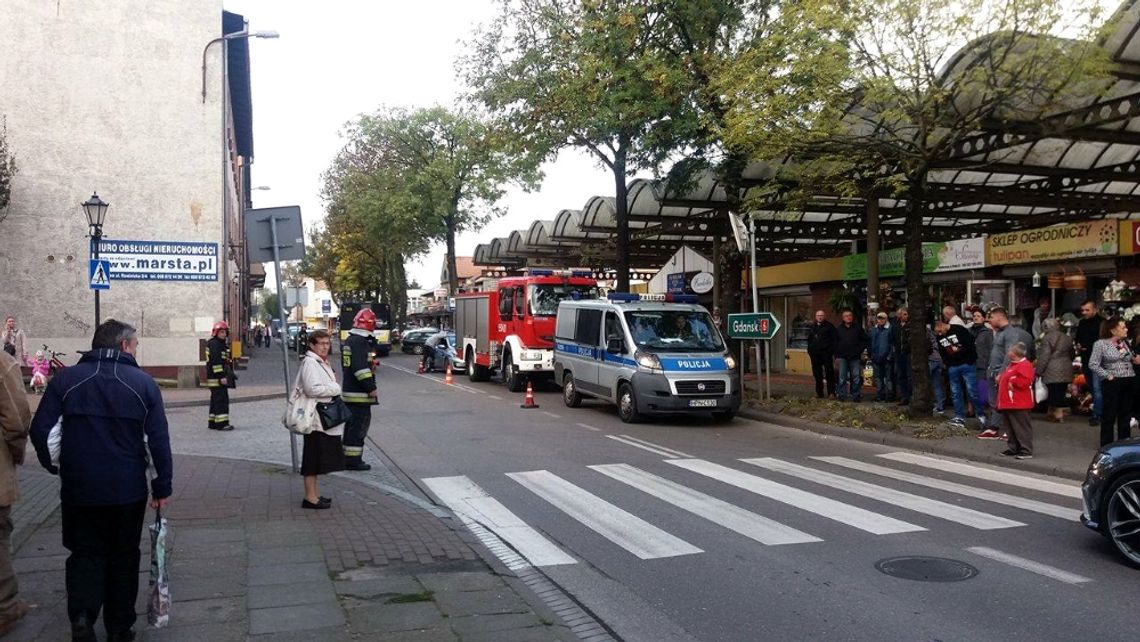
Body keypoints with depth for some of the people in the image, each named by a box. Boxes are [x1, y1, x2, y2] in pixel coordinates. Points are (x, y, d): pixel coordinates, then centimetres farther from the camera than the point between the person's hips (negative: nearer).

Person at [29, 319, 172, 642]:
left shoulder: (65, 379, -3)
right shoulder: (143, 383, -6)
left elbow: (39, 430, -7)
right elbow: (159, 440, -7)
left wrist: (52, 464, 11)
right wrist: (163, 486, 1)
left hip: (78, 488, 1)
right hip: (128, 490, 0)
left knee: (86, 553, 15)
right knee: (123, 555, 14)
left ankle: (82, 614, -5)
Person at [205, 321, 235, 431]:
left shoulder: (222, 344, 20)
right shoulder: (214, 344, -13)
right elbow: (216, 362, -20)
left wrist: (229, 375, 24)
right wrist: (221, 376, -24)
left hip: (218, 378, 11)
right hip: (217, 378, -11)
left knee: (215, 400, 14)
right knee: (222, 400, -11)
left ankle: (212, 422, 20)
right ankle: (221, 423, -11)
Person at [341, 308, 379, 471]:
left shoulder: (349, 341, 16)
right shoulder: (359, 342, -17)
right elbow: (361, 368, -23)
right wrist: (371, 387, -20)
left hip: (349, 390, 10)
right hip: (359, 392, -10)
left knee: (353, 425, 17)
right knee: (358, 425, -5)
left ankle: (350, 458, 26)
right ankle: (353, 460, -2)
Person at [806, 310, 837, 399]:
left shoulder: (829, 326, 1)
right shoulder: (812, 327, 18)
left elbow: (834, 340, -3)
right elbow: (809, 341, 24)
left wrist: (833, 353, -10)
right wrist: (809, 352, 15)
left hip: (826, 353, -5)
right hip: (815, 354, 5)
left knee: (829, 373, -5)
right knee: (817, 374, 6)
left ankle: (831, 392, -3)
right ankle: (819, 393, 13)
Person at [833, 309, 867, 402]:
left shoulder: (858, 328, 5)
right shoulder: (838, 329, 8)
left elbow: (865, 340, 6)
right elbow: (835, 342, 8)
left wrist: (859, 350, -5)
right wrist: (836, 354, 0)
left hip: (855, 357, 0)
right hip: (843, 357, 1)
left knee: (856, 377, 0)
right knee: (842, 377, 1)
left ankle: (855, 395, 6)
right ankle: (842, 395, 5)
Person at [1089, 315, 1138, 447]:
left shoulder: (1126, 343, 12)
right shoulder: (1101, 344, -6)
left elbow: (1133, 360, 26)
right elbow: (1093, 365, -10)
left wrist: (1136, 359, 5)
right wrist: (1108, 376, -14)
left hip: (1129, 382, 6)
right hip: (1112, 383, -6)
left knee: (1126, 415, 12)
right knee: (1109, 416, 1)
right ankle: (1107, 445, 9)